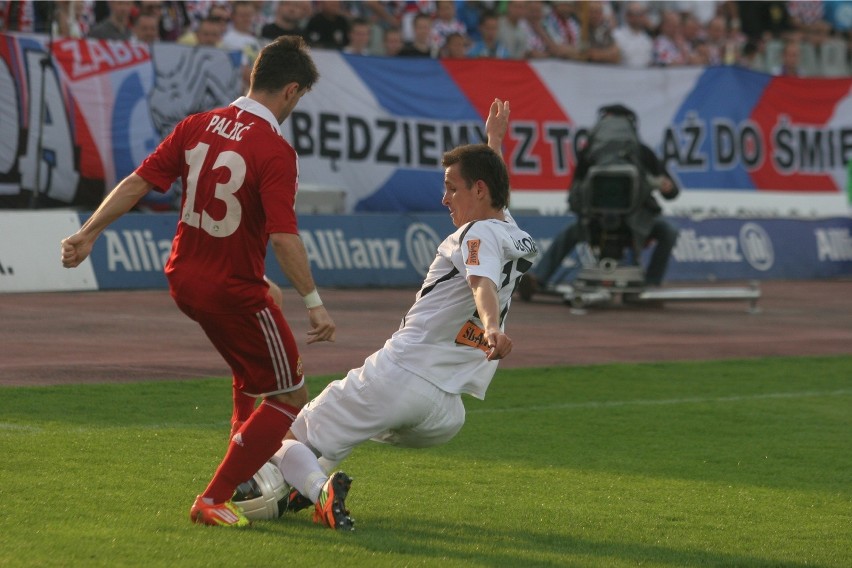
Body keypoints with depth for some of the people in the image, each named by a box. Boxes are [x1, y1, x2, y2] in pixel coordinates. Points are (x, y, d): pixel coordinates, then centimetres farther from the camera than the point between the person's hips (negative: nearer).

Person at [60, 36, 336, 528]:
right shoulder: (276, 152, -19)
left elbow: (138, 183, 0)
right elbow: (284, 236, -26)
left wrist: (89, 233, 7)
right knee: (290, 396, 5)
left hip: (183, 280, 8)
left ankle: (253, 470, 36)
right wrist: (314, 303, -22)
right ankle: (213, 501, 0)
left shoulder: (196, 126, 0)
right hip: (234, 292, -8)